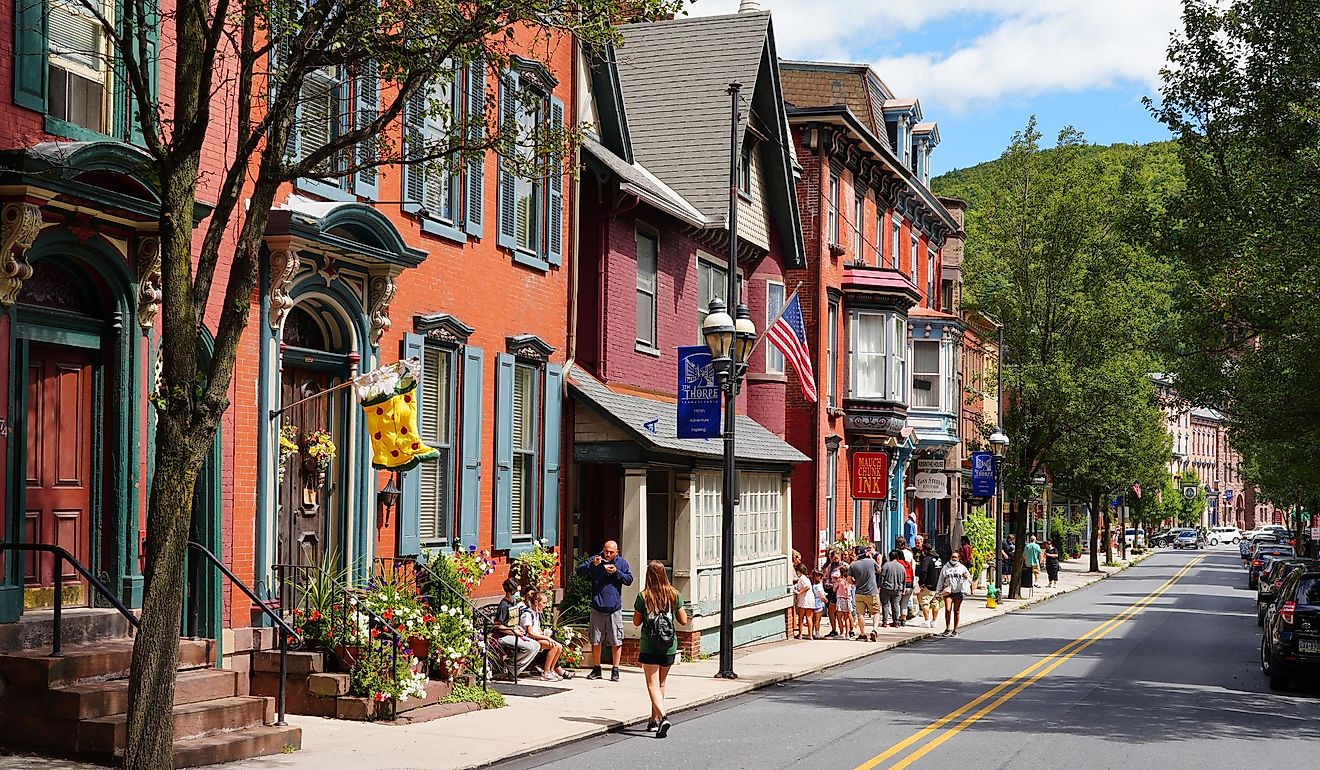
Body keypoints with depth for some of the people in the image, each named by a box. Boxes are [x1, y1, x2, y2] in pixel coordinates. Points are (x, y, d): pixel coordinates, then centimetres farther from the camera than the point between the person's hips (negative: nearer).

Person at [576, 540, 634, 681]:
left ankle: (615, 670, 8)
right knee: (595, 641, 7)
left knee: (617, 641, 0)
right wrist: (592, 564, -20)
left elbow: (629, 580, 2)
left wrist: (616, 572, -12)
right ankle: (596, 669, 19)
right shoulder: (596, 559, 3)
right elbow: (580, 571, -4)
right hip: (597, 607, 1)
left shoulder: (622, 563, 4)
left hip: (615, 608, -1)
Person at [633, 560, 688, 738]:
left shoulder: (643, 596, -8)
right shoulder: (674, 594, -2)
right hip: (669, 645, 3)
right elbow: (683, 621, 3)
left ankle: (663, 717, -24)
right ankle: (655, 719, 27)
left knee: (653, 684, -4)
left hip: (648, 645, -3)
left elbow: (636, 622, 1)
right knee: (661, 683, 18)